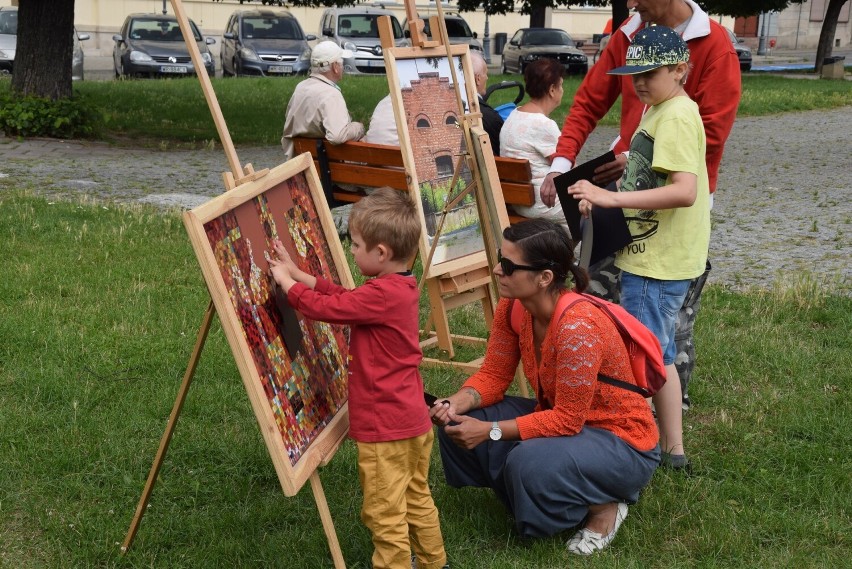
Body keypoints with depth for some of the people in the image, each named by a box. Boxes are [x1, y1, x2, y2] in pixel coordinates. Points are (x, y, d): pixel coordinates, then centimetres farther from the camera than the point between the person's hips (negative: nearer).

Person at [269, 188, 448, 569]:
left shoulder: (381, 294, -24)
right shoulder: (402, 287, 6)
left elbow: (324, 307, -19)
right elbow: (343, 296, 13)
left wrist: (285, 280, -3)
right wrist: (295, 271, 13)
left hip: (384, 427, -10)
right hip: (413, 420, 10)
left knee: (385, 513, 1)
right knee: (417, 500, 22)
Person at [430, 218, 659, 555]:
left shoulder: (578, 327, -33)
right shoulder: (512, 307, -10)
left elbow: (568, 420, -27)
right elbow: (493, 376, -2)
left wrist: (490, 431, -29)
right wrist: (456, 404, -22)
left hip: (621, 441, -7)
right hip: (561, 417, 7)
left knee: (530, 463, -36)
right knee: (457, 423, -9)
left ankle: (605, 505, -5)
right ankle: (519, 492, 12)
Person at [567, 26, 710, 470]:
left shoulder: (676, 117, -18)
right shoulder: (660, 111, 14)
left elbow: (685, 191, -30)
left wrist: (612, 197, -33)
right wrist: (603, 199, 7)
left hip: (657, 265, -11)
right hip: (654, 256, 11)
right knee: (657, 354, 18)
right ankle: (672, 448, 29)